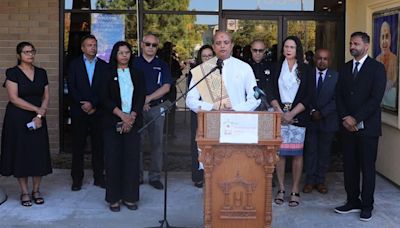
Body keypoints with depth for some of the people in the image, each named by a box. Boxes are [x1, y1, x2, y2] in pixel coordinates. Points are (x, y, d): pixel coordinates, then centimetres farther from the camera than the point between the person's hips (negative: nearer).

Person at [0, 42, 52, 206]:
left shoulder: (41, 73, 8)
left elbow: (46, 97, 6)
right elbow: (14, 98, -13)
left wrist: (40, 115, -9)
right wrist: (37, 109, -14)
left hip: (38, 119, 4)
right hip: (17, 119, -4)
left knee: (39, 154, 3)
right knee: (20, 154, 1)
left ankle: (36, 190, 14)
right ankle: (24, 192, 9)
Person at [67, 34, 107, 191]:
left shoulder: (103, 66, 6)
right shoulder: (74, 65, 6)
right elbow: (71, 87, -2)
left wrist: (93, 104, -11)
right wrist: (83, 104, -11)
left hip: (98, 112, 1)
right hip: (79, 112, 0)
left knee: (98, 145, 4)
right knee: (78, 146, 3)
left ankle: (99, 176, 13)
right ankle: (77, 178, 10)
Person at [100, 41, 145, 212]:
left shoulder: (137, 74, 11)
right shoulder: (108, 74, 4)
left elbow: (141, 98, 4)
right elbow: (105, 99, -3)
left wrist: (132, 116, -10)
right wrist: (122, 115, -13)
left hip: (133, 122, 2)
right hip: (112, 122, -2)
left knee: (132, 158, 0)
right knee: (113, 159, -2)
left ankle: (130, 197, 8)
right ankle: (114, 198, 6)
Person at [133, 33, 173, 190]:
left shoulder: (162, 65, 9)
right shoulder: (133, 63, 6)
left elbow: (166, 87, -1)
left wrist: (148, 98, -12)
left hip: (156, 107, 1)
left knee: (157, 143, 2)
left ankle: (154, 176, 10)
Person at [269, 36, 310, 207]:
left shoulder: (305, 69, 6)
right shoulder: (276, 68, 9)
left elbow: (308, 96, 0)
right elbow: (272, 93, 5)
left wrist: (292, 113, -9)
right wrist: (280, 111, -9)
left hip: (298, 116, -1)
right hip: (279, 115, 1)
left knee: (297, 153, -1)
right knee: (279, 153, 0)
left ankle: (295, 191, 6)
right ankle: (281, 189, 10)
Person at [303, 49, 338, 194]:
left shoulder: (336, 77, 0)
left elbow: (336, 99, -5)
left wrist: (322, 113, -12)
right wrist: (312, 111, -12)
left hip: (328, 120, 0)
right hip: (310, 119, 0)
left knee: (324, 151, 7)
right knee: (310, 150, 3)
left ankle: (320, 180, 17)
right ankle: (310, 180, 13)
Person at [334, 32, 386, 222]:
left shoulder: (377, 68, -4)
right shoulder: (345, 68, 12)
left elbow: (376, 98, -12)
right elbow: (339, 96, 9)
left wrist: (356, 119, -15)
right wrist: (345, 119, -6)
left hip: (367, 126, -5)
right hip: (347, 126, 5)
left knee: (367, 167, 3)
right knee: (349, 166, 7)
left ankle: (367, 205, 12)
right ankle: (352, 202, 18)